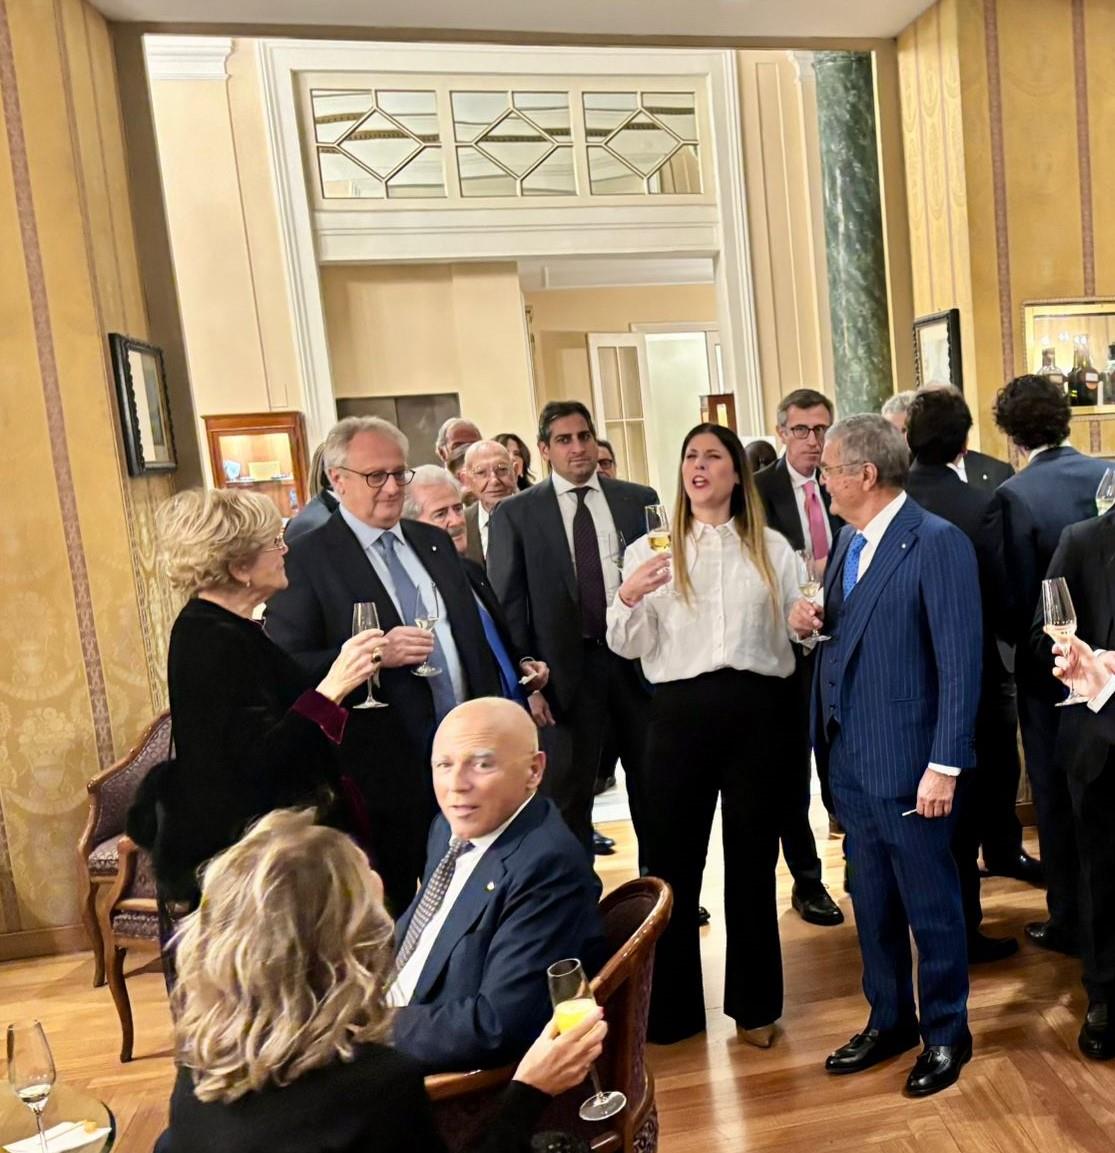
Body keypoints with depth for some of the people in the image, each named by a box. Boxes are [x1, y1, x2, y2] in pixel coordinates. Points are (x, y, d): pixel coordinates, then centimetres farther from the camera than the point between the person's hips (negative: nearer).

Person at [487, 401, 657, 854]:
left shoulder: (639, 500, 5)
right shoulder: (515, 514, -1)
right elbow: (507, 605, -2)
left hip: (639, 659, 3)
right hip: (566, 668, -2)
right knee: (569, 793, 8)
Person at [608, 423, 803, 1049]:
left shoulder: (773, 548, 8)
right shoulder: (650, 549, 4)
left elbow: (796, 631, 11)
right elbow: (629, 646, -1)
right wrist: (627, 597, -20)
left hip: (757, 708, 1)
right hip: (680, 711, -1)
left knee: (753, 858, 13)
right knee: (672, 858, 7)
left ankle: (755, 1002, 31)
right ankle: (672, 1006, 25)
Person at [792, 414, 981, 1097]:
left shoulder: (938, 543, -15)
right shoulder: (850, 540, 9)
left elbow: (961, 660, -17)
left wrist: (945, 765, -18)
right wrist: (813, 622, -5)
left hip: (907, 760, -7)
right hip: (851, 756, 8)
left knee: (931, 905, 11)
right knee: (872, 901, 20)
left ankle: (946, 1033, 32)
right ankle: (889, 1021, 38)